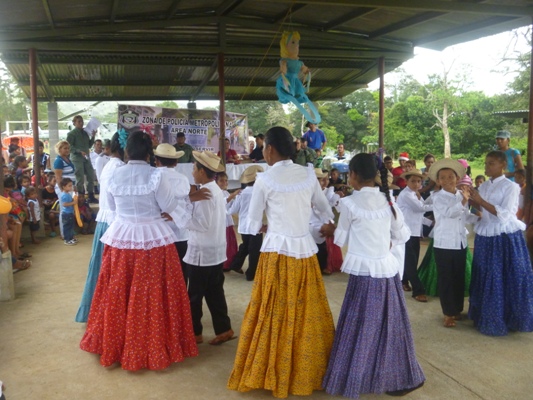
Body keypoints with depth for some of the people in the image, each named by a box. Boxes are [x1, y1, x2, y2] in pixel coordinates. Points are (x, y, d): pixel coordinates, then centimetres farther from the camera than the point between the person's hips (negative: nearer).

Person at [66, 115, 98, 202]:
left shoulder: (85, 133, 14)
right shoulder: (72, 134, -4)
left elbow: (89, 145, 18)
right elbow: (69, 147, -11)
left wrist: (93, 137, 5)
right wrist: (79, 151, -22)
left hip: (86, 158, 6)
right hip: (77, 159, -6)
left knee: (91, 177, 7)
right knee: (80, 179, -3)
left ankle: (91, 197, 17)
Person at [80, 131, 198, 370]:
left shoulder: (114, 175, 0)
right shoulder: (156, 175, -11)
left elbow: (111, 207, 12)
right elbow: (169, 207, -6)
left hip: (120, 237, 3)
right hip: (153, 239, -3)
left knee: (118, 293, 13)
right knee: (152, 294, 6)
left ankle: (114, 344, 28)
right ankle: (154, 347, 16)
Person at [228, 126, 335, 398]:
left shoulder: (265, 179, -9)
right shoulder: (308, 175, 2)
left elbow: (253, 224, -1)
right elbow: (326, 212, 14)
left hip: (277, 253, -4)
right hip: (306, 251, 4)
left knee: (274, 316, 7)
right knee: (308, 316, 13)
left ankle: (271, 375, 18)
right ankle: (306, 373, 27)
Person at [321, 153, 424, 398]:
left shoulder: (349, 203, -10)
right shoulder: (387, 201, 4)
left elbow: (342, 240, 0)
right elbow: (403, 235, 11)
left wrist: (332, 230, 20)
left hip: (365, 272, -5)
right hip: (388, 270, 5)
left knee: (361, 327, 6)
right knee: (389, 326, 16)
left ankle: (353, 379, 19)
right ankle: (400, 378, 27)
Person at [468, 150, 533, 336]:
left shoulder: (511, 187, -11)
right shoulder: (483, 186, 7)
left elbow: (504, 214, -20)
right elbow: (481, 211, 7)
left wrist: (482, 201, -23)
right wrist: (473, 200, -10)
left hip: (506, 238, -6)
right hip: (486, 237, 6)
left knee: (507, 280, 4)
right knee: (487, 279, 14)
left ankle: (507, 318, 18)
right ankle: (488, 317, 28)